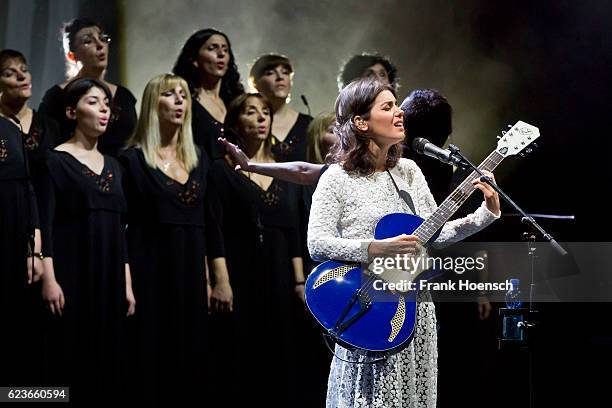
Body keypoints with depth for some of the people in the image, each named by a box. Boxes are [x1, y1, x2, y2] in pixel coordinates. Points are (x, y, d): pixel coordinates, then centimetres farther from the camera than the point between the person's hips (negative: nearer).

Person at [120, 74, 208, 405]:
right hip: (152, 269, -5)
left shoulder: (198, 158, 13)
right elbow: (123, 224, -7)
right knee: (154, 351, -3)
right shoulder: (134, 159, -3)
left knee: (191, 352, 6)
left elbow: (208, 223, 13)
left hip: (191, 270, 5)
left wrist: (210, 277, 7)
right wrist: (128, 283, -14)